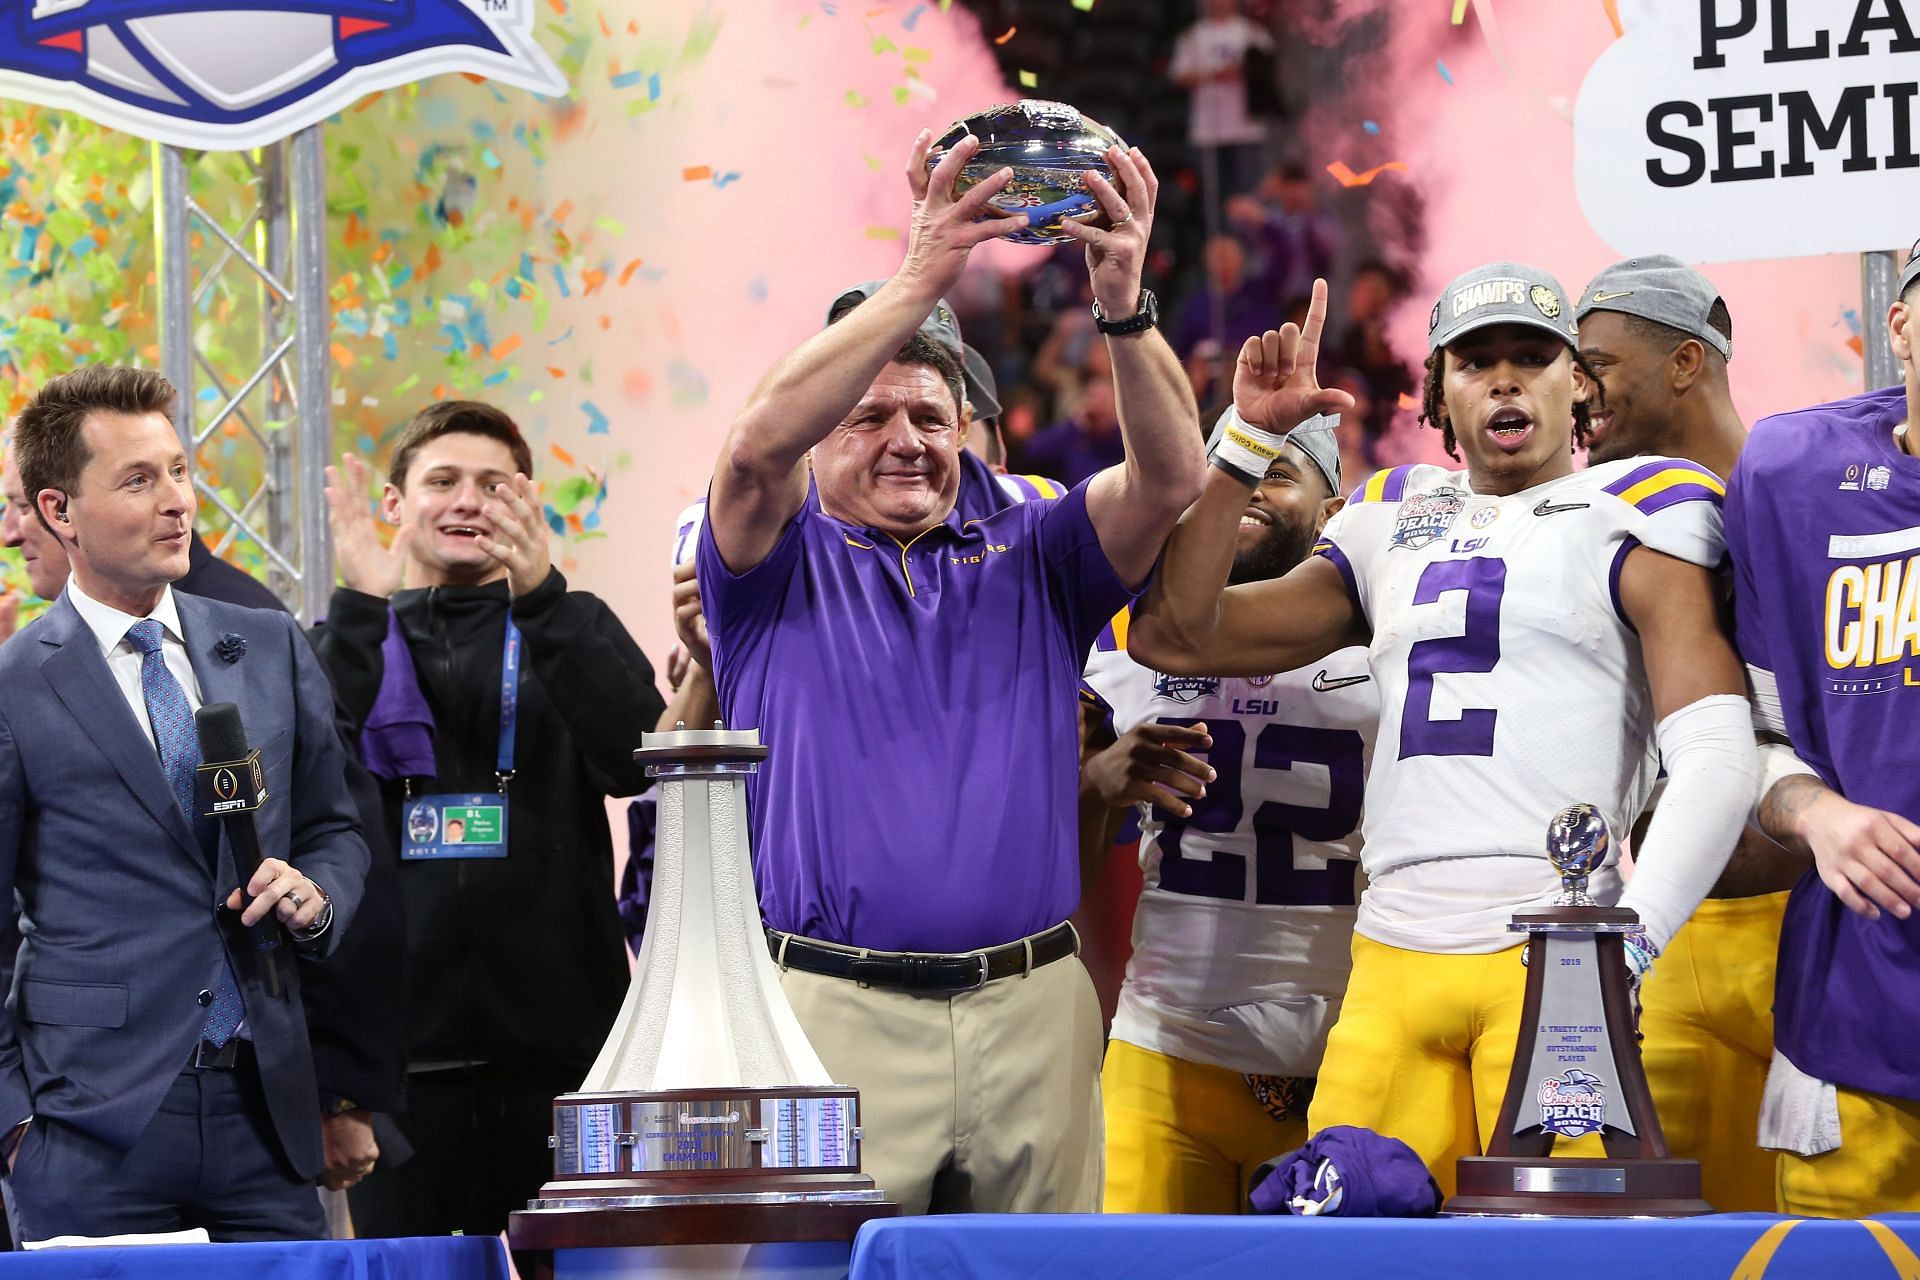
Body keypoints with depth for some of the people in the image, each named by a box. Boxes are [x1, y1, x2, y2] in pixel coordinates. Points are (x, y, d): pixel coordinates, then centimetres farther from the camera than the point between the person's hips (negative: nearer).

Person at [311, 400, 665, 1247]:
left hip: (550, 1033, 0)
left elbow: (635, 757, -8)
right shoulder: (352, 640, 13)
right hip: (397, 1031, 0)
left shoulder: (571, 629, 13)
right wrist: (360, 607, -15)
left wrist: (542, 596, -19)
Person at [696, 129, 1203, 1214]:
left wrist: (1125, 306, -18)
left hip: (1030, 1009, 3)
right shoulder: (785, 565, 10)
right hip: (834, 1009, -3)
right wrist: (920, 282, -20)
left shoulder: (1030, 558, 16)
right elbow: (759, 444, -12)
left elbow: (1169, 478, 0)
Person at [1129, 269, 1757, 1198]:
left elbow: (1716, 756, -6)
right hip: (1392, 966, 5)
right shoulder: (1392, 528, 23)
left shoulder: (1629, 517, 5)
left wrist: (1627, 946, -18)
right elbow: (1173, 634, 21)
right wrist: (1249, 436, 15)